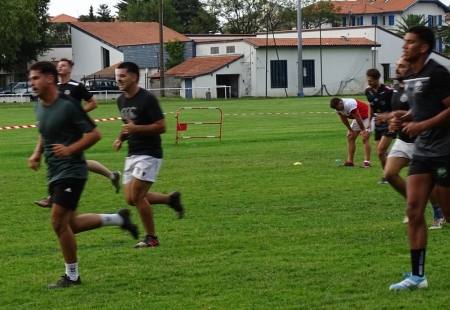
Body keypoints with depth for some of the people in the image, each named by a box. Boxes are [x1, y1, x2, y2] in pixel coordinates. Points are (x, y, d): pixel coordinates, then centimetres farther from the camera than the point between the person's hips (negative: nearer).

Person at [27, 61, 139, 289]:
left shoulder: (68, 106, -17)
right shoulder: (39, 107, 6)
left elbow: (94, 134, -14)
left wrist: (69, 149, -23)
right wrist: (37, 153, 7)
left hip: (71, 171, -9)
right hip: (54, 173, 9)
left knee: (59, 222, -10)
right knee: (70, 224, 12)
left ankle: (72, 276, 5)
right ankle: (118, 219, 31)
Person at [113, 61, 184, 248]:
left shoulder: (147, 99, -15)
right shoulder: (121, 100, 9)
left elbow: (161, 126, -17)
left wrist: (136, 128, -26)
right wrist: (121, 138, 6)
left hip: (149, 154, -8)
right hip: (132, 154, 9)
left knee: (136, 195, -12)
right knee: (131, 198, 5)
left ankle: (151, 238, 3)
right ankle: (171, 199, 25)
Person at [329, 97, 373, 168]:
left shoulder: (350, 105, -36)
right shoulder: (338, 107, -9)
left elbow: (358, 118, -27)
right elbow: (343, 119, 3)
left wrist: (363, 130, -17)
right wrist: (350, 130, 5)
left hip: (366, 117, -9)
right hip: (358, 118, 9)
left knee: (365, 138, -18)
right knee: (350, 137, 3)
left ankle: (367, 162, -21)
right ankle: (350, 161, 5)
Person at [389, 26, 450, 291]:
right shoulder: (410, 78, 13)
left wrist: (422, 125, -21)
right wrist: (406, 118, 6)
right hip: (422, 152, 8)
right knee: (414, 210, 0)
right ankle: (418, 276, 2)